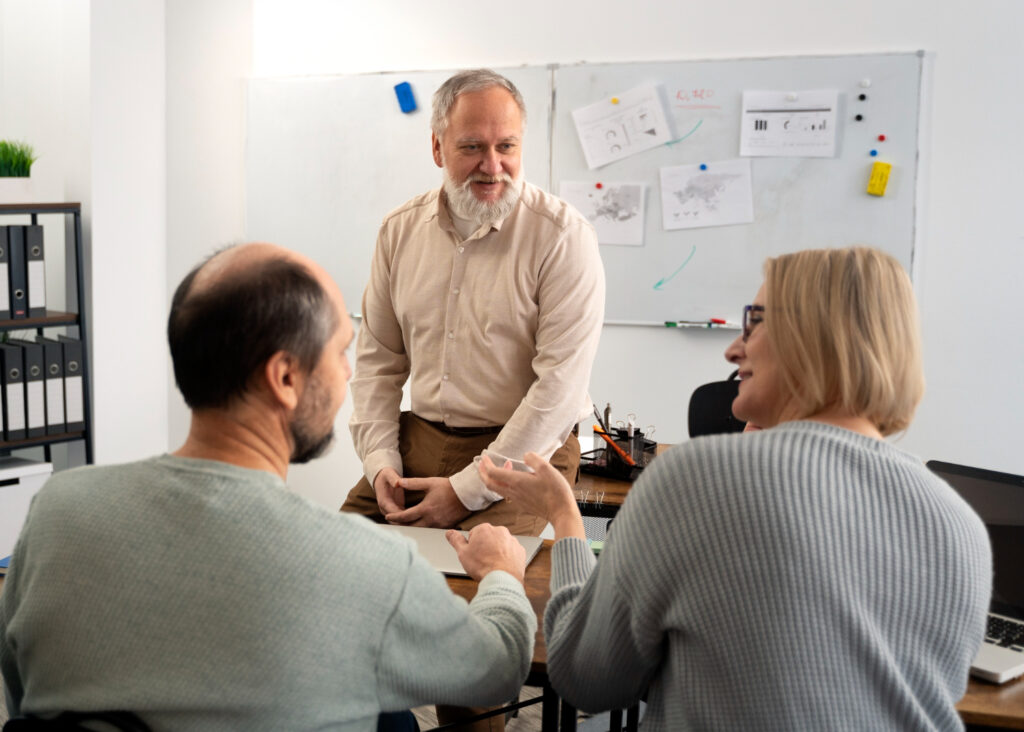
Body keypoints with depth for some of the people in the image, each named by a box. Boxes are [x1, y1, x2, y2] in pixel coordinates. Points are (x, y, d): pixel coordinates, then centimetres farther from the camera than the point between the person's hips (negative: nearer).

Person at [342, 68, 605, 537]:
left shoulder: (563, 236, -11)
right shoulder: (401, 230, 6)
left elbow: (560, 384, -16)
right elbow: (377, 360, 13)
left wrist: (467, 489, -16)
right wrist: (380, 460, -2)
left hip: (523, 451, -4)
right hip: (418, 440, 5)